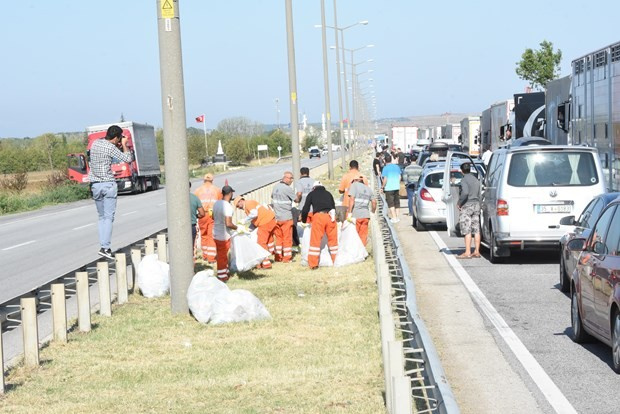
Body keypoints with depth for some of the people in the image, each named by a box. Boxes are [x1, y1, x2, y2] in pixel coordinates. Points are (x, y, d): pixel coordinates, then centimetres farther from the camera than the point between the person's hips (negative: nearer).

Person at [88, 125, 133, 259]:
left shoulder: (95, 143, 9)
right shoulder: (110, 148, -13)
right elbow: (128, 159, -8)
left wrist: (119, 146, 16)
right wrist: (124, 144, 4)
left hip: (95, 185, 6)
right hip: (108, 184, -6)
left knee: (101, 217, 13)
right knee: (108, 217, -5)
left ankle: (104, 246, 6)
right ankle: (105, 247, -13)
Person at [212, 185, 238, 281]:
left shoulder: (216, 203, 1)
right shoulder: (228, 206, -25)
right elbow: (228, 224, -28)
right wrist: (237, 227, -11)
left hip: (216, 233, 8)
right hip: (224, 235, -8)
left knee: (222, 255, 21)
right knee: (222, 256, 6)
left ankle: (225, 273, 35)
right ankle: (222, 277, 18)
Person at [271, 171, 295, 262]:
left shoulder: (275, 187, 6)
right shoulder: (287, 188, -15)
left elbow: (272, 197, 22)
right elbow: (296, 199, -7)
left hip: (276, 217, 6)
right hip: (286, 217, -6)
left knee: (278, 237, 14)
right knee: (287, 238, 2)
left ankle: (277, 257, 17)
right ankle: (287, 257, 4)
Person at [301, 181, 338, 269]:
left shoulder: (312, 194, 20)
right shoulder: (328, 194, 27)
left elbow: (305, 209, 15)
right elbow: (334, 207, 30)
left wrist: (303, 221, 28)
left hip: (318, 216, -3)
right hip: (330, 216, 3)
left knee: (315, 240, -1)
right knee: (333, 239, 11)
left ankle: (313, 264, -3)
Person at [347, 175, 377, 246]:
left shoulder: (354, 185, 0)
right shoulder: (368, 188, 16)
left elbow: (352, 199, -11)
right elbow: (374, 202, 14)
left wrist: (349, 212, -14)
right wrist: (373, 211, 30)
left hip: (355, 214, -5)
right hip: (365, 215, 5)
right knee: (363, 236, 7)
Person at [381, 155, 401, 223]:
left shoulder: (385, 168, -11)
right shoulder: (396, 167, 6)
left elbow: (385, 179, -14)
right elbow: (399, 177, 12)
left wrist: (382, 186, -2)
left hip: (389, 188, -5)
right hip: (397, 187, 5)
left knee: (391, 203, -2)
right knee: (396, 202, 14)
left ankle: (394, 218, -7)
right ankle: (397, 216, 17)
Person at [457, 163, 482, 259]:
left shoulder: (464, 180, -11)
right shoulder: (476, 180, 15)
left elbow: (465, 192, -26)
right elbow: (479, 194, 16)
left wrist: (459, 203, -16)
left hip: (467, 205, -8)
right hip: (476, 204, 8)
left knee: (467, 231, -8)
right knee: (476, 230, 8)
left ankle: (467, 253, -10)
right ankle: (477, 251, 10)